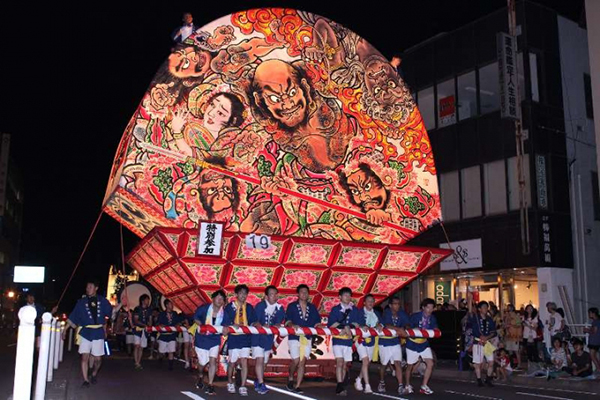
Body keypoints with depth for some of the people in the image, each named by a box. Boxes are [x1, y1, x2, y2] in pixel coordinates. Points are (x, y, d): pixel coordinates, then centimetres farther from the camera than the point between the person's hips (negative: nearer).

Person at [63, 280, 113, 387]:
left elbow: (110, 312, 16)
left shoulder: (102, 301, 3)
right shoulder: (81, 302, 4)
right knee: (85, 356, -9)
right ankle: (86, 380, -2)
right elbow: (73, 317, 4)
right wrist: (65, 329, 2)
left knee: (97, 358, 4)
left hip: (98, 333, 0)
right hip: (85, 332, 0)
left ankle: (94, 374, 31)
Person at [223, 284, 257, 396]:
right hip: (233, 338, -2)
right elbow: (225, 323, -7)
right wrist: (233, 326, -26)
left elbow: (253, 321, 9)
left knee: (244, 362, -6)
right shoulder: (229, 307, -3)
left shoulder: (249, 307, 7)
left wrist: (255, 324, -13)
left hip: (246, 338, 2)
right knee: (232, 362, 9)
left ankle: (242, 387, -2)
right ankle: (230, 383, 33)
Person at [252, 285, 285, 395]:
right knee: (259, 359, -16)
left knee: (264, 362, 13)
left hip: (269, 338, 5)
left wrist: (276, 325, -21)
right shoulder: (260, 306, -11)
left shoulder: (279, 308, 1)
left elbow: (279, 322, 2)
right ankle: (261, 384, -17)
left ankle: (257, 382, 29)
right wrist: (262, 326, -32)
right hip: (258, 336, -5)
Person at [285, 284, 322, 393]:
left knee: (302, 362, -2)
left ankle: (297, 386, 3)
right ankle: (290, 378, 16)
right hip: (294, 336, -3)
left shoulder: (312, 307, 14)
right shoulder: (292, 306, 5)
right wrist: (292, 325, -25)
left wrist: (318, 325, -12)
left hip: (307, 337, 3)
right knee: (296, 360, -12)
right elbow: (287, 320, -5)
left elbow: (317, 321, 10)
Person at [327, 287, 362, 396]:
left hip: (349, 340, 3)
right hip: (337, 339, -3)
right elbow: (331, 324, -8)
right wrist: (345, 326, -12)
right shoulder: (335, 309, 1)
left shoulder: (354, 310, 9)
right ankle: (340, 387, -19)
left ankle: (340, 387, 12)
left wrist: (347, 326, -14)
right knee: (339, 362, -15)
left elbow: (357, 324, 2)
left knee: (344, 365, 6)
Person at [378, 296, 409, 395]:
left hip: (395, 341, 3)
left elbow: (407, 324, -9)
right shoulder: (386, 313, -19)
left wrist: (405, 328, -32)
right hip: (384, 341, -3)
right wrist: (399, 329, -45)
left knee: (398, 363, -9)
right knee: (384, 364, 12)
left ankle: (400, 386, -9)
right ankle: (381, 383, 34)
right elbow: (387, 326, -34)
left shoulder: (401, 313, -4)